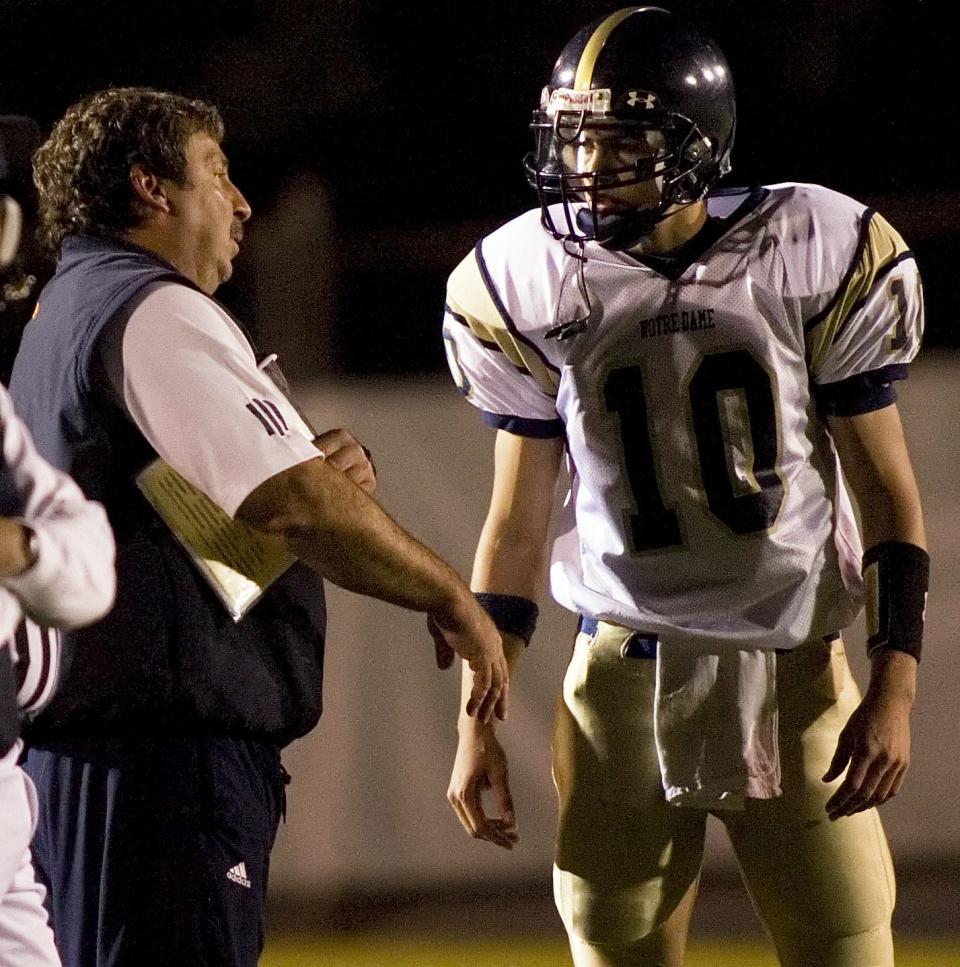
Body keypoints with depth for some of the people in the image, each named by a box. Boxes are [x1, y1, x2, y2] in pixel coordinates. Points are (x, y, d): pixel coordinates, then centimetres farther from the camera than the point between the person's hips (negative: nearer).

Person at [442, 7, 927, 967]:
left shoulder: (814, 258, -6)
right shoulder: (529, 288, -1)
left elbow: (886, 491, 0)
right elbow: (515, 521, 9)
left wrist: (894, 687, -7)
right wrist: (479, 719, 7)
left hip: (793, 678, -1)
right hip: (623, 675, 1)